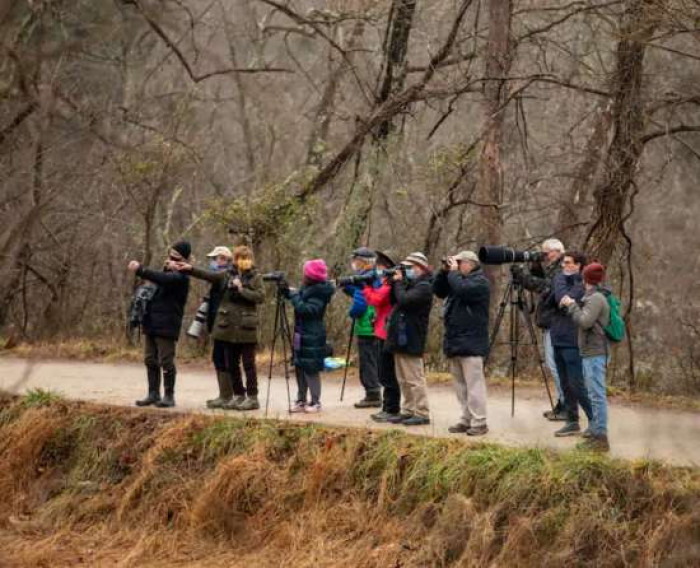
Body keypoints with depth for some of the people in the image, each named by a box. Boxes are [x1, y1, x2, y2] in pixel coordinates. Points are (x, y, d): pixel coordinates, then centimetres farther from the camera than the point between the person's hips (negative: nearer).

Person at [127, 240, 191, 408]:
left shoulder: (180, 276, -10)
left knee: (166, 361, -5)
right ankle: (153, 394, 16)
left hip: (166, 325, -9)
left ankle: (169, 396, 2)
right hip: (152, 323, 9)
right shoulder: (166, 272, 19)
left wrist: (140, 270, -33)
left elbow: (163, 279, -29)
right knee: (150, 360, 10)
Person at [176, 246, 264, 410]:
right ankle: (238, 395, 17)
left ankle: (252, 398, 3)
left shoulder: (256, 278, 0)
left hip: (246, 328, -4)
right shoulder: (227, 275, 9)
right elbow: (207, 275, 4)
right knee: (231, 364, 8)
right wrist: (190, 269, -8)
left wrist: (241, 289, -14)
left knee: (248, 364, -2)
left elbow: (260, 297, -11)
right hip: (228, 326, 4)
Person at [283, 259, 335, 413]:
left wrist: (294, 296, -17)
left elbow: (306, 309, -25)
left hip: (312, 337, -9)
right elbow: (299, 301, 18)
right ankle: (302, 401, 17)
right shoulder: (308, 288, 9)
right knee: (300, 368, 11)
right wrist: (287, 292, 2)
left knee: (311, 370, -6)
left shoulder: (319, 293, -17)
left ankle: (315, 402, 1)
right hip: (302, 335, 9)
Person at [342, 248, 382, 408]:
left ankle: (372, 396, -2)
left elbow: (360, 303, -22)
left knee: (367, 362, -3)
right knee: (374, 362, 14)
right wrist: (347, 287, 9)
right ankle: (375, 395, 19)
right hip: (376, 327, 9)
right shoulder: (377, 278, 12)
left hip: (366, 328, -9)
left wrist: (352, 313, -3)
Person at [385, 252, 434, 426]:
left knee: (415, 379, -7)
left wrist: (399, 283, -11)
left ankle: (422, 413, -4)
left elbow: (404, 300, -25)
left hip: (410, 340, -10)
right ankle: (408, 411, 19)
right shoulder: (410, 284, 16)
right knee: (403, 379, 13)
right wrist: (394, 282, 6)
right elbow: (393, 300, 19)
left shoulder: (423, 287, -13)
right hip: (400, 338, 10)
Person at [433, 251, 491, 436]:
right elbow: (438, 290, 16)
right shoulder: (457, 278, 18)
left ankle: (479, 423, -10)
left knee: (473, 384, -9)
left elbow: (462, 289, -26)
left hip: (471, 343, -9)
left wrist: (453, 272, -12)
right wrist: (445, 271, 4)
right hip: (455, 341, 9)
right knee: (460, 384, 11)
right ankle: (466, 420, 15)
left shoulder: (480, 281, -8)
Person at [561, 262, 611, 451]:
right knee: (594, 394, 16)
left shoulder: (596, 298, -14)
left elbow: (584, 322, -22)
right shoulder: (593, 297, 15)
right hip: (590, 353, 10)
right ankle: (595, 430, 24)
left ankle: (601, 437, -10)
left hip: (594, 354, -10)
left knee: (597, 395, -9)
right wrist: (572, 305, 10)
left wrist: (572, 305, -11)